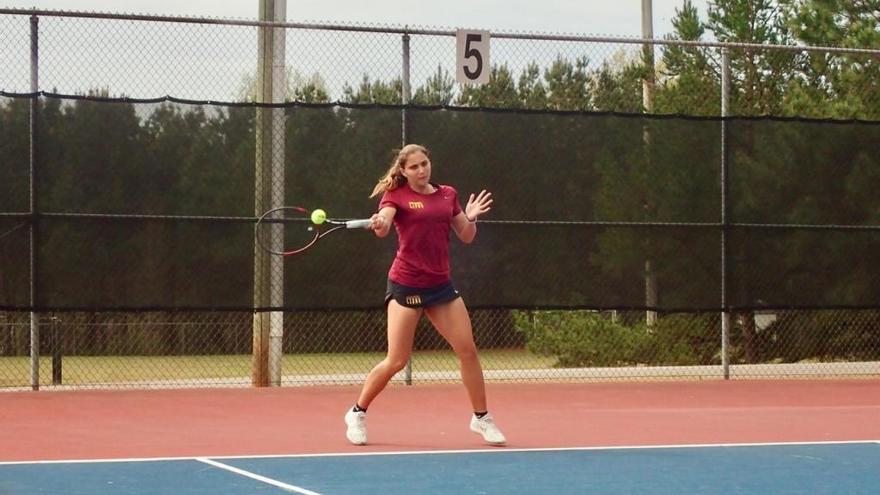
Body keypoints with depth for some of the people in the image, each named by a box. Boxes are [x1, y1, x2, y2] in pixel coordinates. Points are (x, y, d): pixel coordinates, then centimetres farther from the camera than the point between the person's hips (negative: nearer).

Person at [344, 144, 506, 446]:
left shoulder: (448, 195, 9)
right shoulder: (396, 195, -4)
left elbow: (466, 237, 13)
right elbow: (383, 228, -23)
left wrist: (471, 218, -7)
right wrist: (378, 223, -47)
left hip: (440, 284, 5)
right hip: (406, 285, -5)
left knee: (468, 350, 1)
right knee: (396, 361, -7)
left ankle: (481, 418, 16)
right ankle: (357, 413, 12)